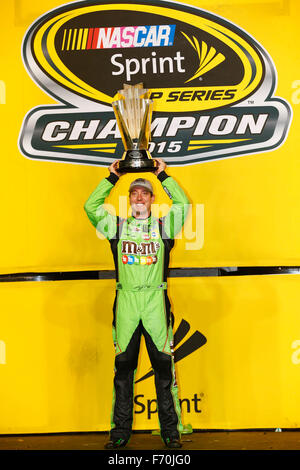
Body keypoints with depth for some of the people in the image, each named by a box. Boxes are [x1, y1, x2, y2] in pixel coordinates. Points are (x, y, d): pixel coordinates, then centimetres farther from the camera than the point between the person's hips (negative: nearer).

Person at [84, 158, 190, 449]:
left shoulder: (163, 225, 13)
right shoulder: (116, 226, 15)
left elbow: (183, 204, 4)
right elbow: (91, 206, 11)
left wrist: (163, 175, 9)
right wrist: (111, 178, 13)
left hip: (155, 299, -1)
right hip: (126, 300, 1)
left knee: (163, 363, -2)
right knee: (123, 364, 2)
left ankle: (170, 430, 4)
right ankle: (120, 430, 8)